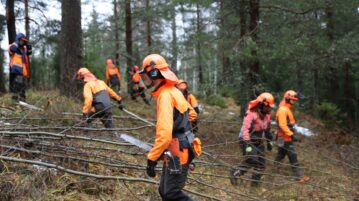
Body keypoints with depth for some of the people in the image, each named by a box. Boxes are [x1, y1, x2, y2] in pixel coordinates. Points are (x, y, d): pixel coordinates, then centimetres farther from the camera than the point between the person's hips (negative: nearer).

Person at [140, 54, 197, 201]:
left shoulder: (165, 95, -21)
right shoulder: (174, 91, 9)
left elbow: (164, 134, -29)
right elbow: (192, 113, 24)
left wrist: (151, 159, -25)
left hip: (176, 154, -10)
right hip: (178, 151, 10)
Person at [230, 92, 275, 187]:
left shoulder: (266, 114, 3)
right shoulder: (251, 114, -23)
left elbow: (267, 129, 19)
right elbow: (245, 130, -29)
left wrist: (269, 141, 22)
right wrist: (247, 145, -34)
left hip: (258, 142, 8)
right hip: (248, 141, -8)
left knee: (261, 163, 3)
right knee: (252, 160, -19)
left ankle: (255, 182, 17)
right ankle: (235, 173, 0)